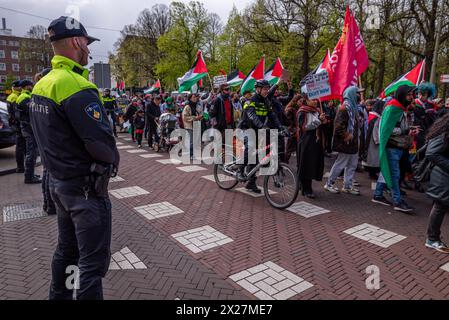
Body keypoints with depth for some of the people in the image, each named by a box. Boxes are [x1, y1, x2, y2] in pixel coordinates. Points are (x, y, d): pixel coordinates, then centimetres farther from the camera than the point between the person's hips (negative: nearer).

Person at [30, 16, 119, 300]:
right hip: (86, 188, -9)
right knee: (93, 261, 1)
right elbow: (102, 142, -24)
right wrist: (114, 159, -5)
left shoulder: (42, 85, 8)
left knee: (67, 250, 24)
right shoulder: (76, 86, -21)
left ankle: (59, 296, 41)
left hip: (58, 181, 10)